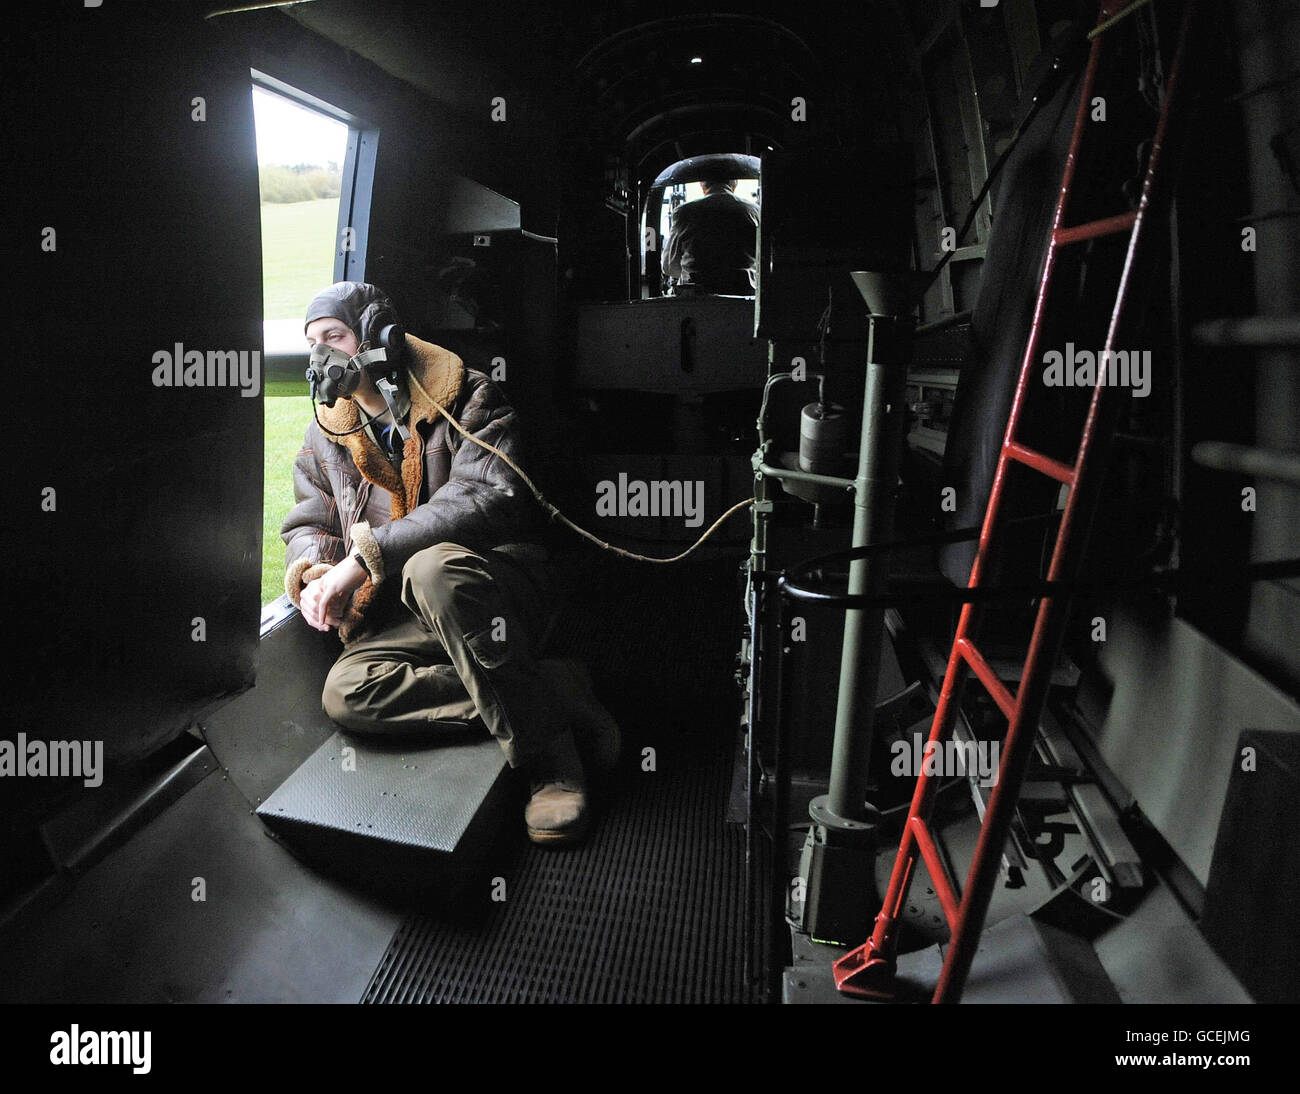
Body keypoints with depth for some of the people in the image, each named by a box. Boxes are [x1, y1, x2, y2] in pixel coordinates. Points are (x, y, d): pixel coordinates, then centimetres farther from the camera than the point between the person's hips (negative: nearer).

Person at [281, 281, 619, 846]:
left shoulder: (467, 398, -6)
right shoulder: (327, 431, 13)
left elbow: (490, 499, -22)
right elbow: (305, 525, 16)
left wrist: (364, 555, -26)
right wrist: (313, 573, -11)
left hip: (499, 595, -5)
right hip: (408, 617, 5)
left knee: (435, 569, -39)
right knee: (346, 692, -25)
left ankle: (546, 751, -25)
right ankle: (556, 692, -19)